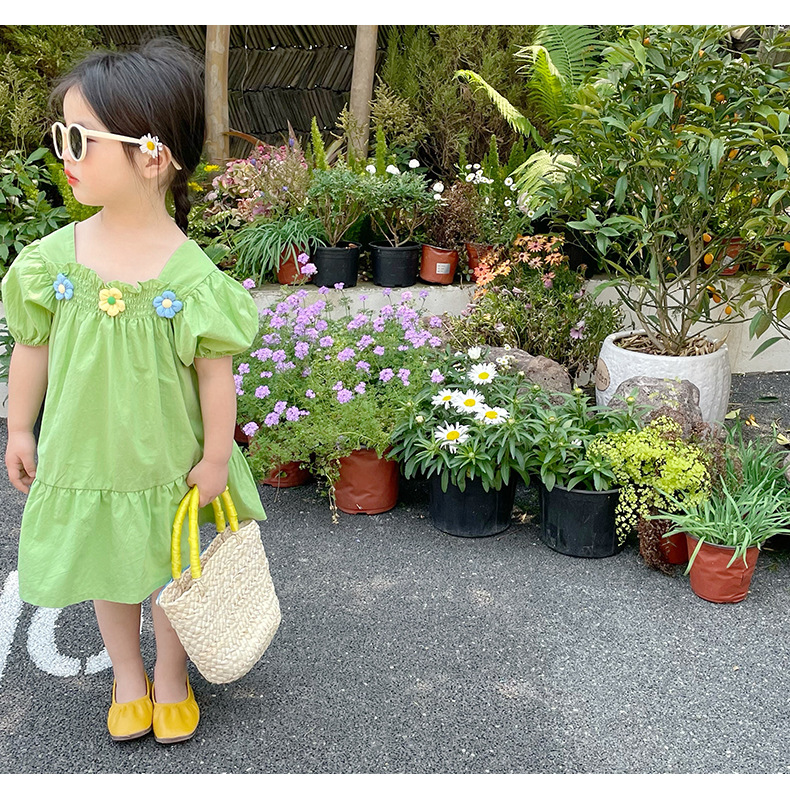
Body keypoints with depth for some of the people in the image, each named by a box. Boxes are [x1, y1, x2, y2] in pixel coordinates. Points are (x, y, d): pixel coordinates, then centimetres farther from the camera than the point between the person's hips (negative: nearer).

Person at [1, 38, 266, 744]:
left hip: (168, 461, -3)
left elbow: (215, 373, -13)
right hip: (84, 458, 3)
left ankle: (171, 679, 44)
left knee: (169, 571, 19)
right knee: (107, 570, 21)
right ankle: (128, 677, 46)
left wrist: (216, 457, -8)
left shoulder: (191, 276, -22)